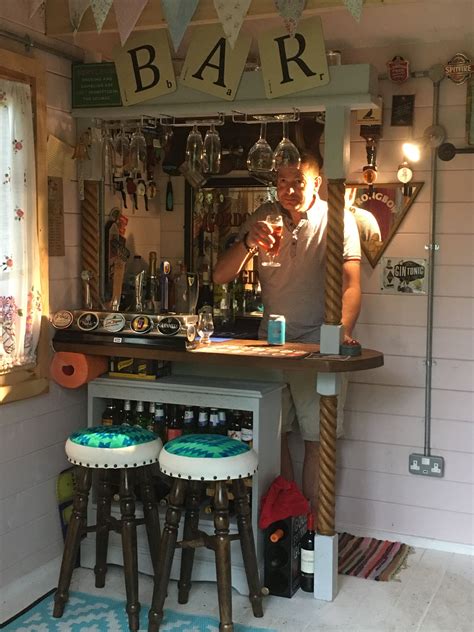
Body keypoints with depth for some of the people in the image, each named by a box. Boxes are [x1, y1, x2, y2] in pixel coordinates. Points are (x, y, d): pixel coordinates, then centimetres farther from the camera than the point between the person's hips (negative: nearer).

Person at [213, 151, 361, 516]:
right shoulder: (264, 218, 4)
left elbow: (351, 285, -13)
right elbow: (221, 276, 0)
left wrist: (342, 331, -31)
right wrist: (248, 243, -19)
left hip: (316, 341, -3)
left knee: (317, 438, -1)